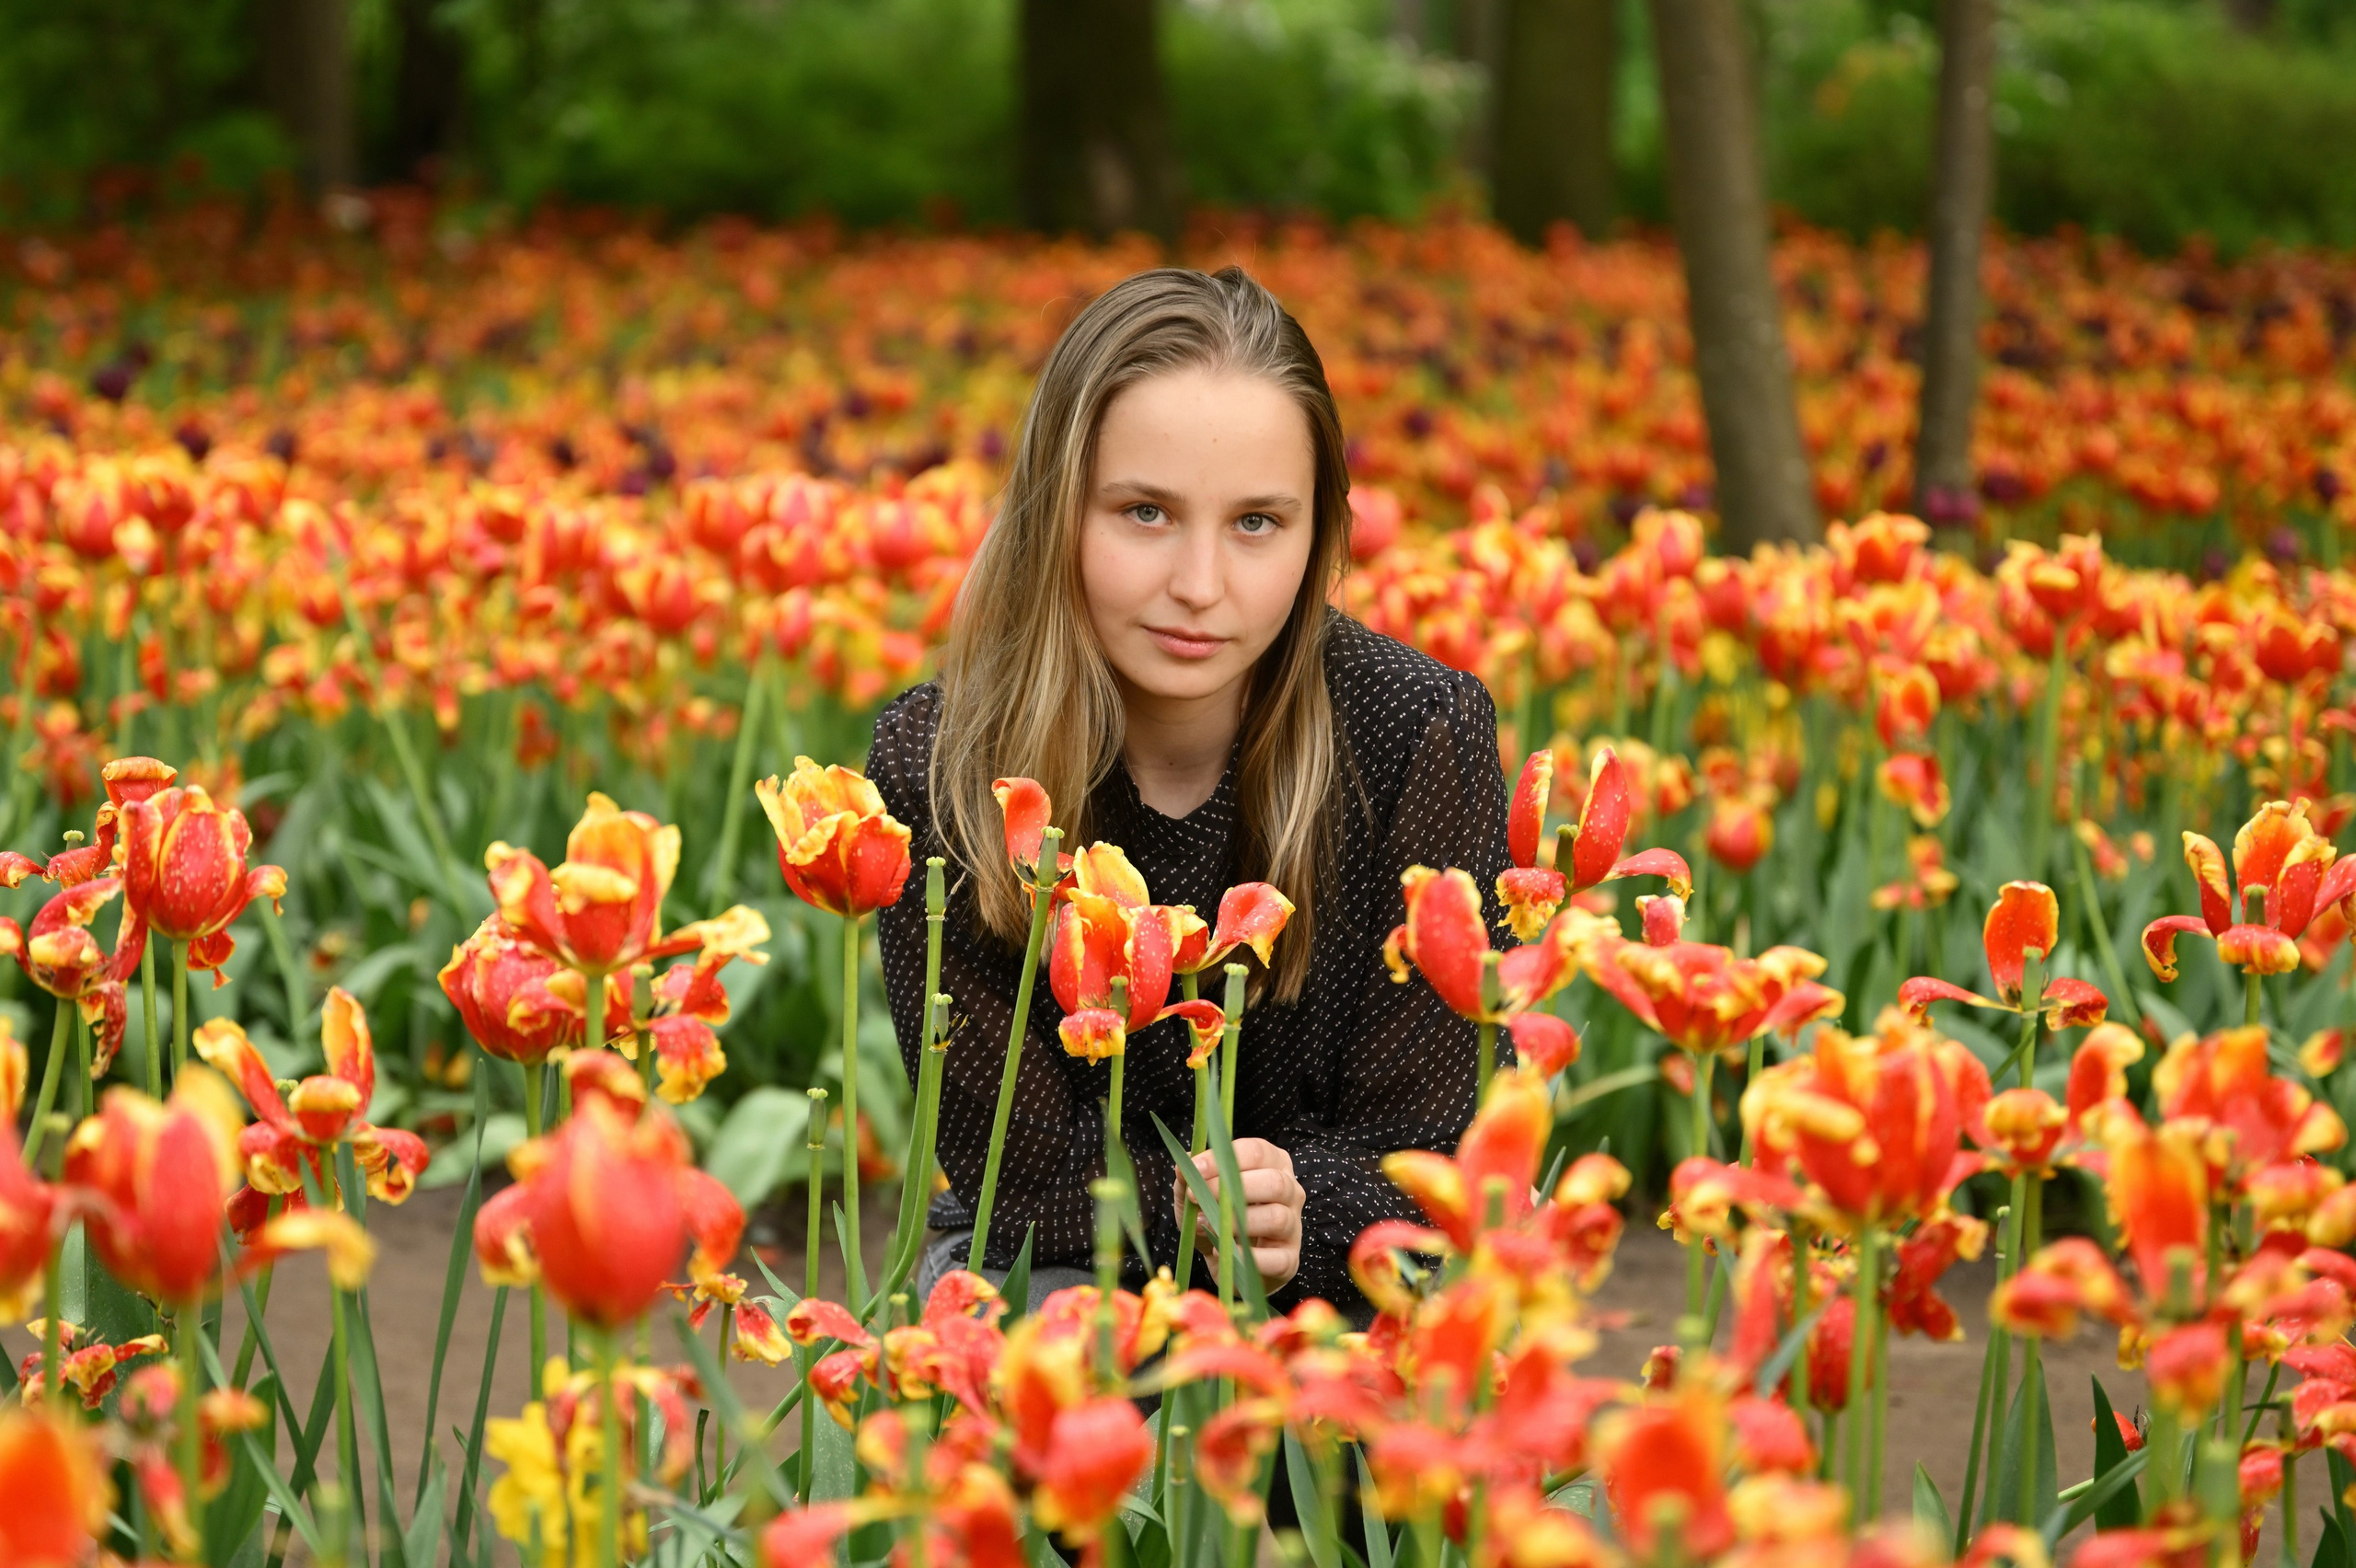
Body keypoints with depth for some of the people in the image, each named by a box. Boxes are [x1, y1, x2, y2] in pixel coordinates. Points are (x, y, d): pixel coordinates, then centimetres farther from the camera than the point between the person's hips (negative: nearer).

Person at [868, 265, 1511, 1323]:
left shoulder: (1422, 739, -19)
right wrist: (1178, 1208, -34)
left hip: (1337, 1286, 0)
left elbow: (1432, 1151, -13)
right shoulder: (932, 774, -19)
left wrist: (1292, 1217, -33)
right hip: (1062, 1267, 0)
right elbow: (1017, 1170, -14)